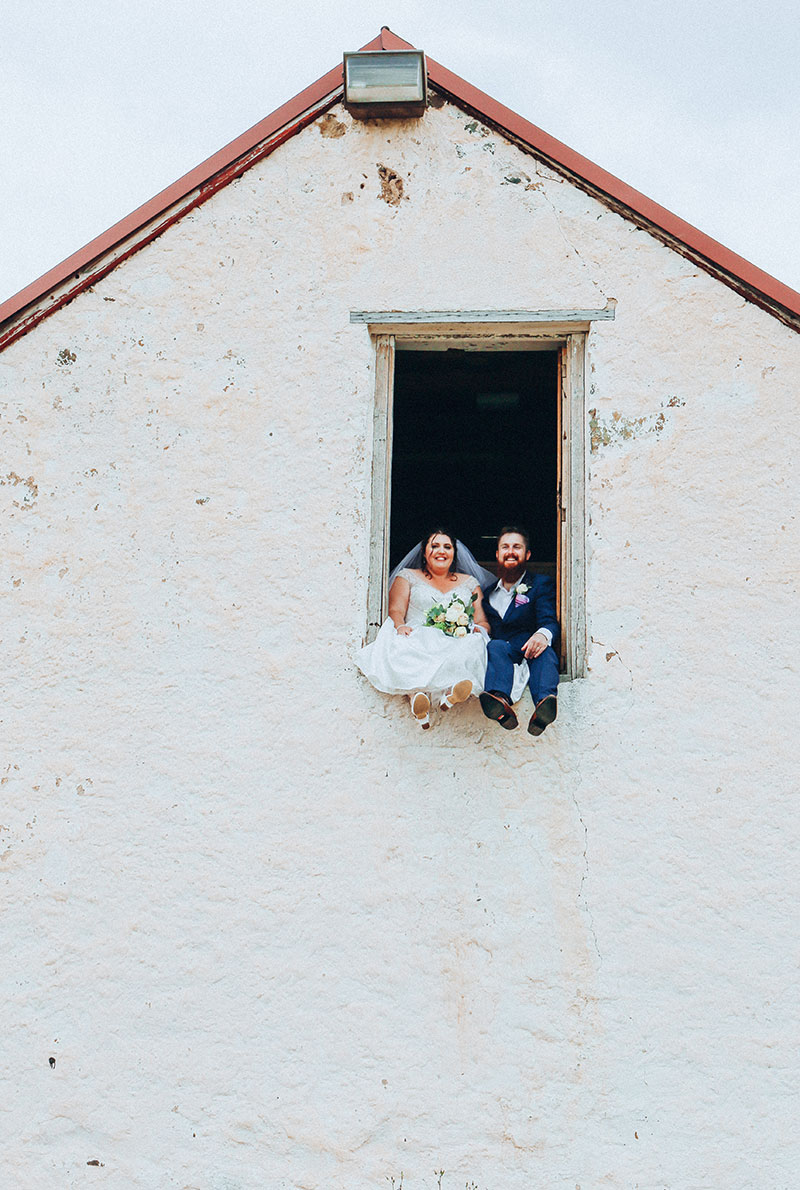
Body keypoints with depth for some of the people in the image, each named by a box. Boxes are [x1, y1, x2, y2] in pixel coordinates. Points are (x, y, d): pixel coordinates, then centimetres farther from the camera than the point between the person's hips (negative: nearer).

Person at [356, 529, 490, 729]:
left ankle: (449, 692, -64)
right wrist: (400, 625, -16)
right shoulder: (408, 576, 22)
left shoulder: (469, 583, 26)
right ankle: (417, 693, -65)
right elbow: (396, 611, 8)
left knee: (472, 646, -36)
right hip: (417, 637, -1)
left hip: (458, 642, 1)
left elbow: (482, 621, 20)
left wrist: (478, 629, -6)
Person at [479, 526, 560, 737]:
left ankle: (544, 704, -66)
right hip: (500, 652, 2)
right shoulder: (488, 592, 27)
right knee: (496, 646, -32)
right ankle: (501, 703, -63)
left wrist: (543, 634, -27)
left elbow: (549, 620, -2)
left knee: (544, 651, -35)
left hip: (529, 652, -1)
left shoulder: (541, 584, 15)